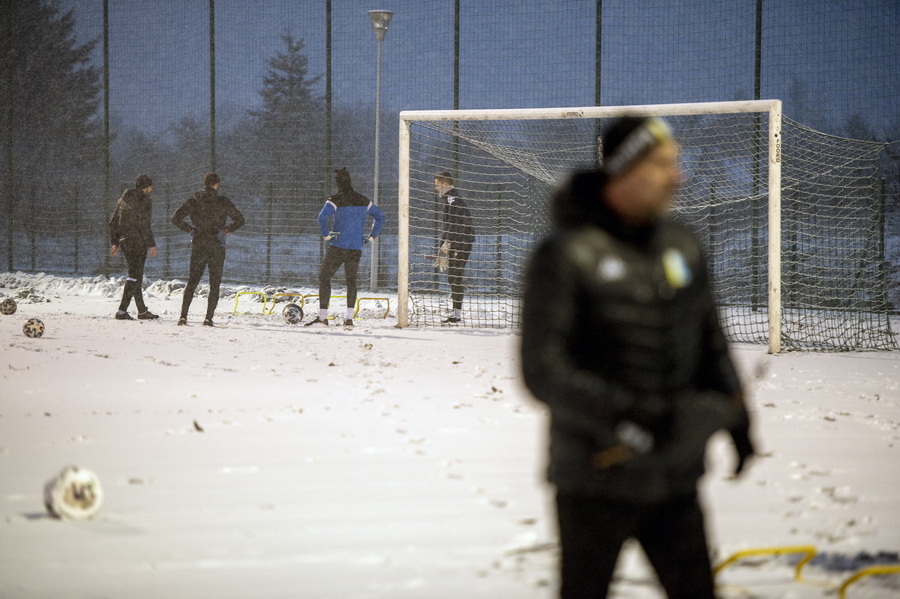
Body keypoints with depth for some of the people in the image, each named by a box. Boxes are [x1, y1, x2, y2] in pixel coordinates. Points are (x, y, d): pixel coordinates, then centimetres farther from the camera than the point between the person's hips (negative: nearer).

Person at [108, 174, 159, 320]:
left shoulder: (123, 199, 14)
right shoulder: (144, 201, -11)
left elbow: (113, 222, 15)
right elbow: (144, 225, -18)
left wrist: (115, 243, 18)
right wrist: (152, 245, -12)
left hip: (124, 242, 8)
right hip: (137, 242, -8)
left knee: (136, 276, 16)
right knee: (134, 277, -6)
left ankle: (142, 311, 22)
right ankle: (122, 311, -14)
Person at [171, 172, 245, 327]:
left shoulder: (193, 201, 1)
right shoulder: (223, 202, -5)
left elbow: (176, 218, -1)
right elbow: (240, 220, 1)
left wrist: (189, 229, 8)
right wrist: (228, 230, 8)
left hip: (198, 247, 2)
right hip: (217, 248, -2)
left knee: (192, 282, 10)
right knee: (215, 285, 6)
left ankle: (183, 316, -1)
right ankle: (209, 318, -2)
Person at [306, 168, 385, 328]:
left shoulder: (336, 200, -9)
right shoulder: (363, 200, 8)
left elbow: (321, 217, -24)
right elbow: (380, 216, 17)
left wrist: (326, 235, -12)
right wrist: (372, 236, 17)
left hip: (338, 246, -5)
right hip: (356, 247, 5)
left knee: (324, 277, 4)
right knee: (351, 280, 14)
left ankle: (323, 316, -3)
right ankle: (349, 318, 8)